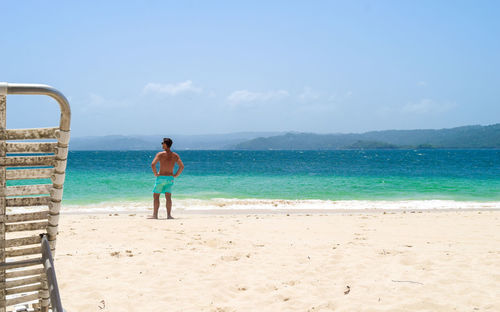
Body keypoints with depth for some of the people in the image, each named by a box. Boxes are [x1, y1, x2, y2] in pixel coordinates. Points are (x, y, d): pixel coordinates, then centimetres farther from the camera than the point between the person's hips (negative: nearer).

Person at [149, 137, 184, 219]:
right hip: (170, 178, 4)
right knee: (168, 197, 7)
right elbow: (182, 166, -2)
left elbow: (153, 164, -19)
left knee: (156, 196, 4)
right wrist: (175, 175, 5)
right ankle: (169, 215, 2)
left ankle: (155, 215, 1)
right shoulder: (175, 155, 3)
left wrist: (155, 173, -6)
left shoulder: (160, 154, -8)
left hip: (161, 178, -4)